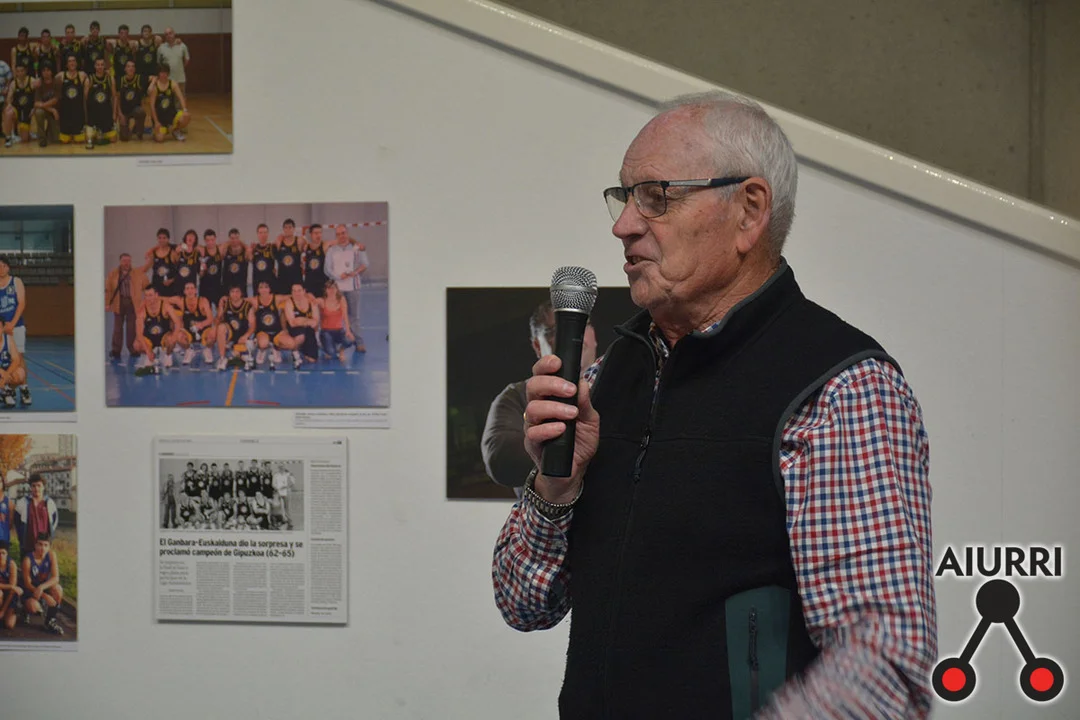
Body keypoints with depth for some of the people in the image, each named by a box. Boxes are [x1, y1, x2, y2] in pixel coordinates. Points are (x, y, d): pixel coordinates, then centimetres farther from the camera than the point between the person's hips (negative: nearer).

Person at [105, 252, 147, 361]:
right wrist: (107, 304, -4)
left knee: (132, 328, 2)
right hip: (118, 303, 1)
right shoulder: (113, 274, 5)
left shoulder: (138, 273, 4)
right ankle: (116, 351, 9)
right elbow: (108, 289, 3)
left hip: (133, 303, -1)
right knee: (118, 327, 4)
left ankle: (132, 350, 11)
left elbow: (146, 287, 5)